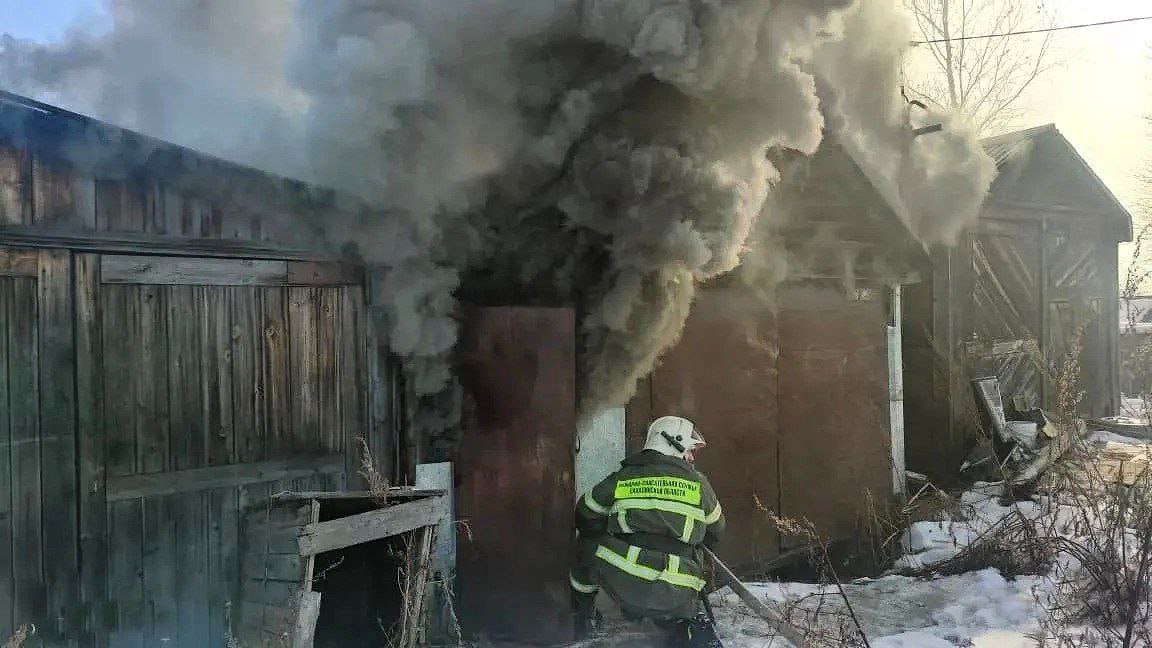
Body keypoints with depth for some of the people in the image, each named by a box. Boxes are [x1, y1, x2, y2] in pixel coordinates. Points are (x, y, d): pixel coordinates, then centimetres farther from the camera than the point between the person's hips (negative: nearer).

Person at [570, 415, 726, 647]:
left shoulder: (620, 479, 9)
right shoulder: (699, 483, 9)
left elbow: (585, 518, 21)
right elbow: (715, 533, 24)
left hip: (621, 583, -1)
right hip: (677, 598, 1)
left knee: (589, 544, 27)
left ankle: (580, 615, 32)